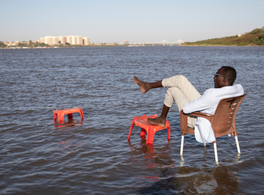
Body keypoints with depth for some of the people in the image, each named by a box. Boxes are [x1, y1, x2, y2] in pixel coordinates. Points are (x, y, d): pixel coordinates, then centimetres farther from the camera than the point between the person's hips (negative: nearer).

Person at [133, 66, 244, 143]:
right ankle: (148, 86, 24)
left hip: (195, 119, -8)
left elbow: (186, 109, -31)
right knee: (180, 79, 4)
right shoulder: (239, 88, -14)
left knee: (173, 89, 10)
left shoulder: (213, 94, -38)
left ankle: (162, 119, 34)